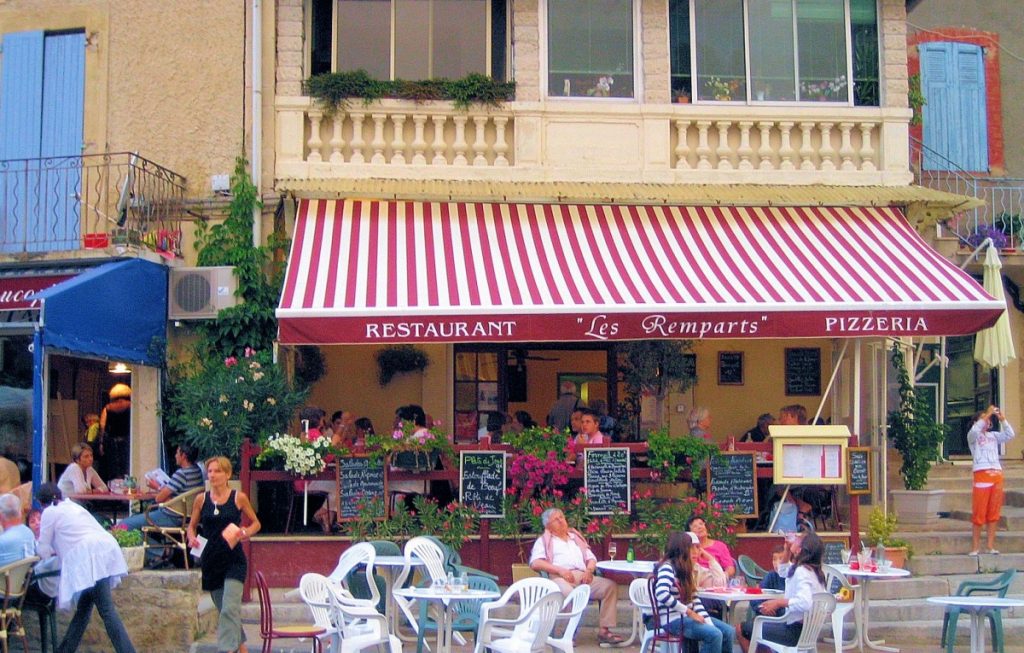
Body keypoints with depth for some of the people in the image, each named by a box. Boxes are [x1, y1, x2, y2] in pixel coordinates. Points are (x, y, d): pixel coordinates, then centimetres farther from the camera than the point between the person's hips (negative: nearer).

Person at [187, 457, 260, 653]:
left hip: (234, 560, -4)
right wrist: (192, 538, -8)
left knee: (230, 609, -16)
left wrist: (245, 532, -13)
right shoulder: (201, 499, 4)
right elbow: (192, 526, 13)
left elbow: (256, 523, 7)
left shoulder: (239, 498, -3)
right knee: (223, 609, 15)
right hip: (210, 561, 4)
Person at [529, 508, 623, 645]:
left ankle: (604, 630, -23)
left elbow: (591, 558, 25)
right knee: (568, 592, -40)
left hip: (583, 576, 5)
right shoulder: (544, 541, 18)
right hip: (560, 577, -5)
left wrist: (589, 570, 0)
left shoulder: (576, 537, 32)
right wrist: (560, 570, -12)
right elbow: (535, 563, 1)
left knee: (610, 586, -21)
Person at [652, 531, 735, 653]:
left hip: (686, 616, 9)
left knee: (728, 631, -2)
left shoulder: (684, 569, 14)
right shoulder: (667, 567, -15)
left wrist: (710, 624, -4)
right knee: (714, 635, -24)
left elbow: (694, 598, 8)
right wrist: (689, 612, -25)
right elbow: (662, 594, -32)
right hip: (673, 619, -9)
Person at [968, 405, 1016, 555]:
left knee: (994, 512, 4)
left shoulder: (994, 435, 18)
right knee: (979, 513, -6)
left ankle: (990, 545, 7)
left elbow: (1010, 435, 6)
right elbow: (974, 430, -16)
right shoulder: (973, 436, 6)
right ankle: (975, 547, -4)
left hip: (997, 475, 5)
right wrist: (988, 414, -14)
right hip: (982, 475, -5)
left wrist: (1002, 419, -3)